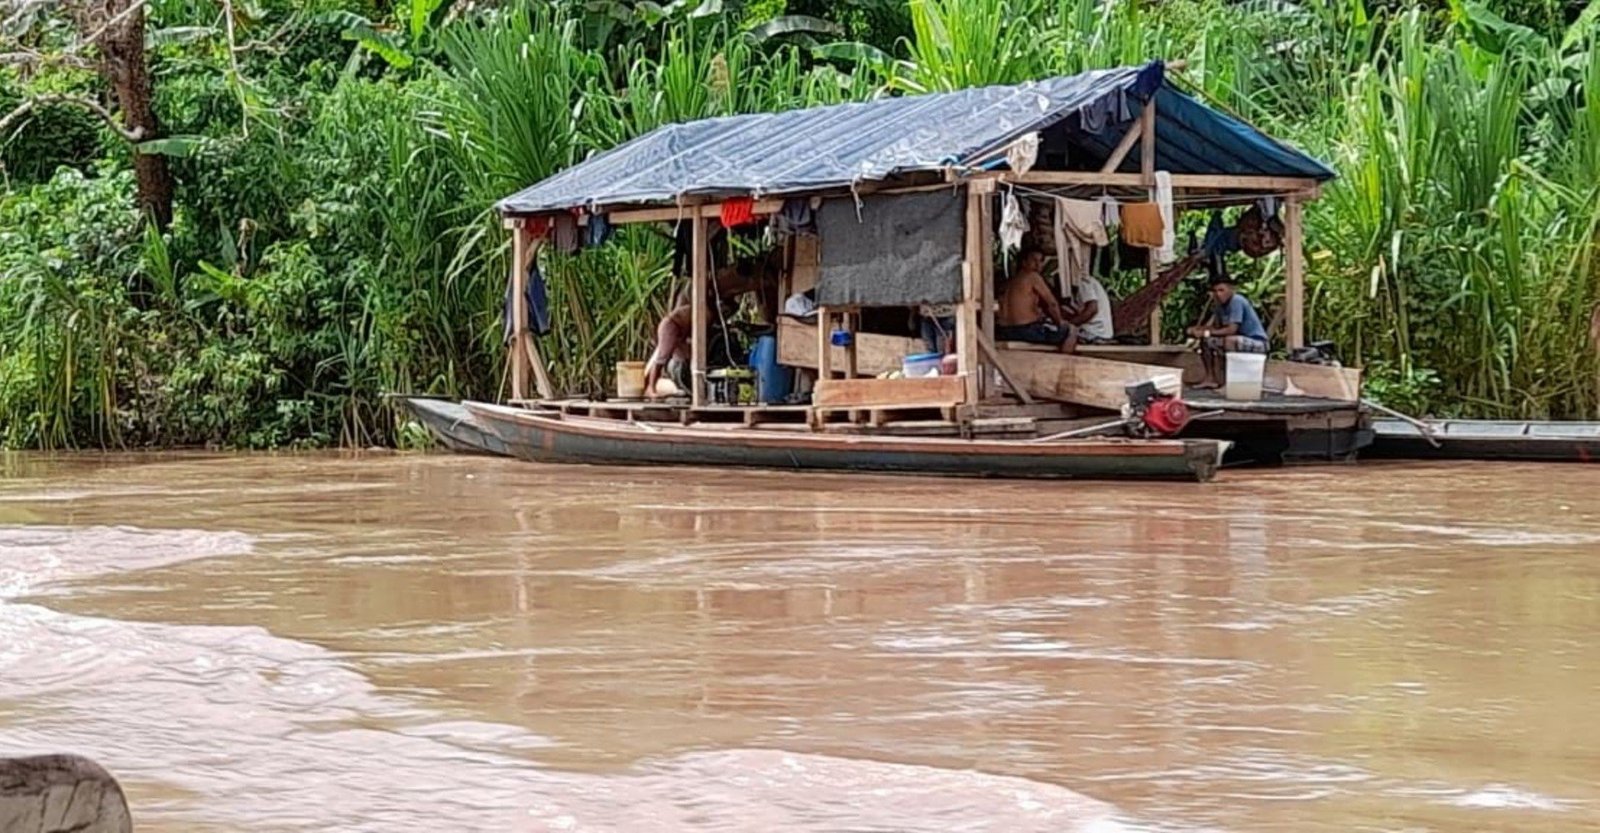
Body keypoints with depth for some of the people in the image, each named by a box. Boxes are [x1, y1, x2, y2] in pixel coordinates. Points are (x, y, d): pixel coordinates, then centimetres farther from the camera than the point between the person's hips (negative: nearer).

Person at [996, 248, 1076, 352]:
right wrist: (1059, 322, 10)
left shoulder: (1009, 281, 17)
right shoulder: (1033, 277, -5)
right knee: (1070, 330, 4)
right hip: (1025, 330, -8)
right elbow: (1052, 303, -5)